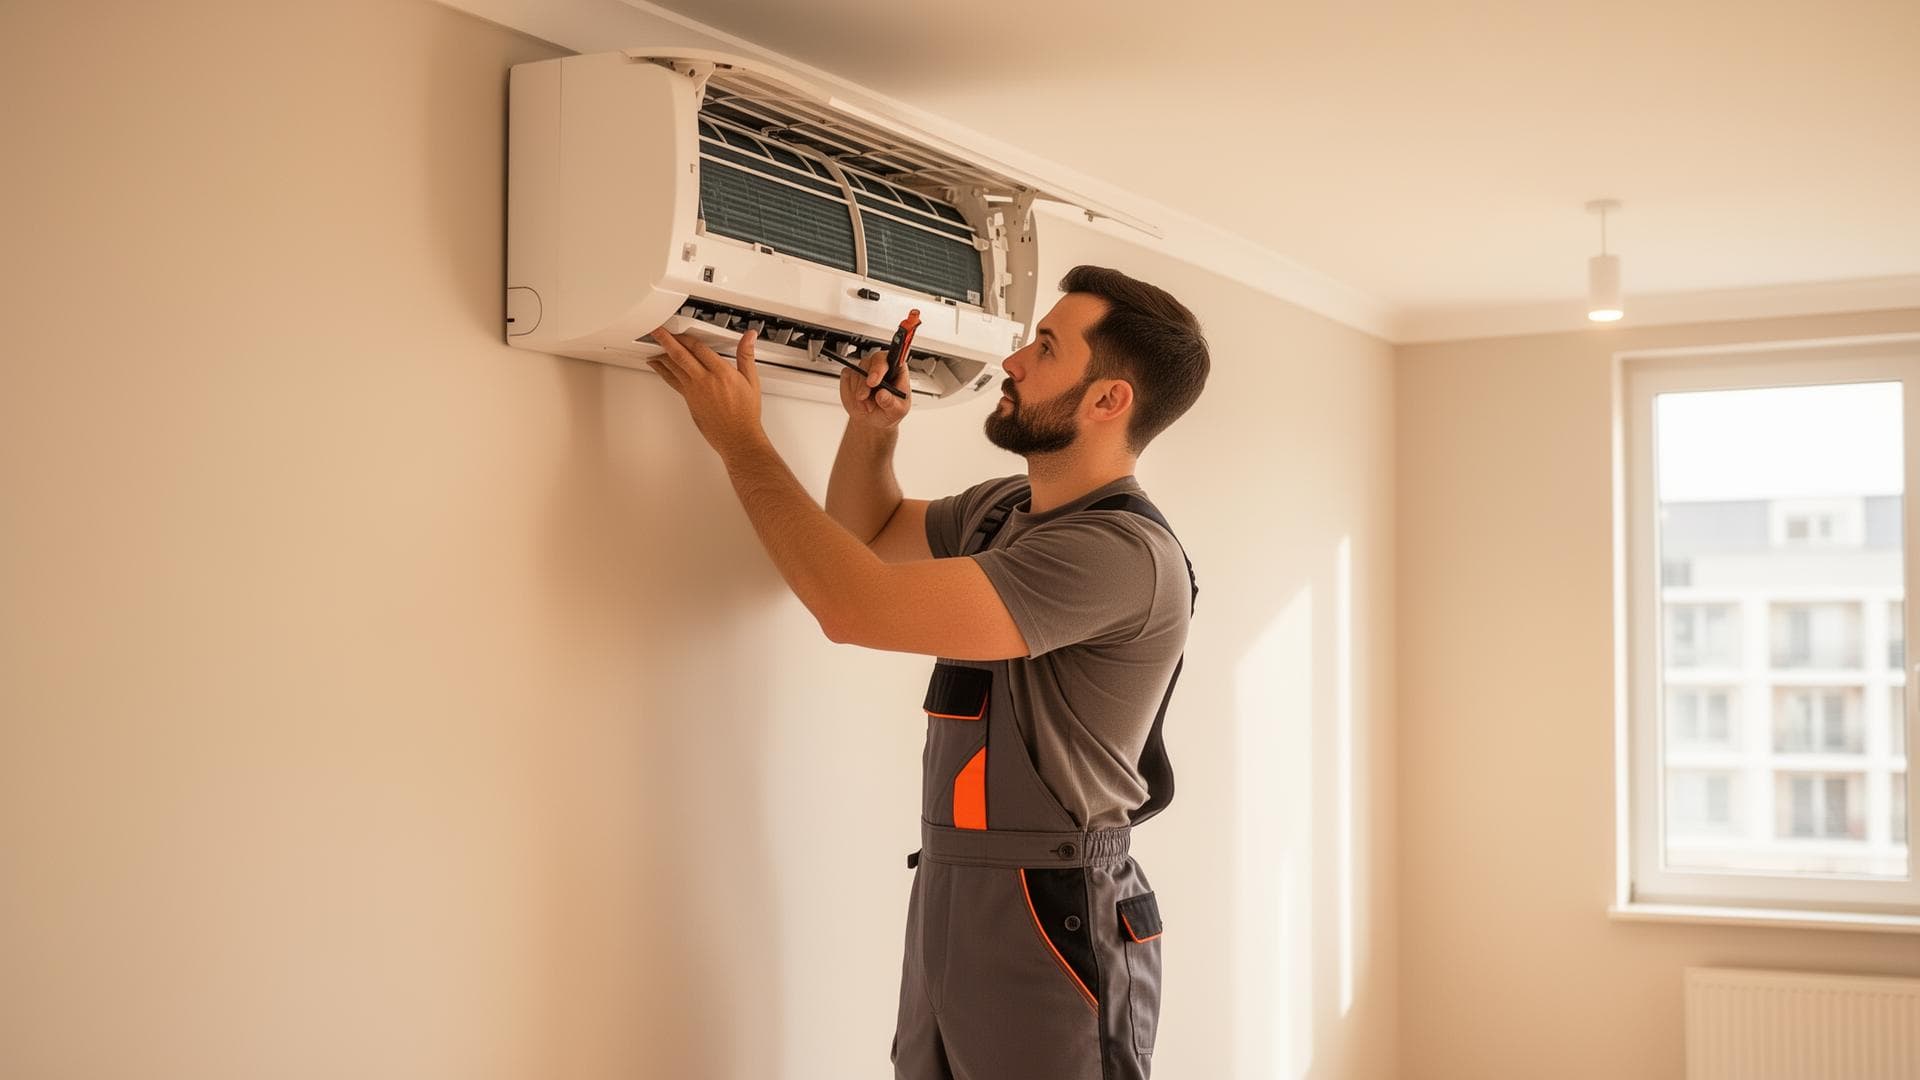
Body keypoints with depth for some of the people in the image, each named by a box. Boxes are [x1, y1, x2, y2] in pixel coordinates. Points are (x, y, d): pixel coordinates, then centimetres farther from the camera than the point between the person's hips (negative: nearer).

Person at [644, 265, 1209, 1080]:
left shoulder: (1124, 553, -21)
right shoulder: (1001, 509, 9)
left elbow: (855, 604, -24)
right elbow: (867, 534, 28)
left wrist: (739, 438, -14)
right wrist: (872, 428, 8)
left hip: (1052, 926, -8)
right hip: (945, 901, 8)